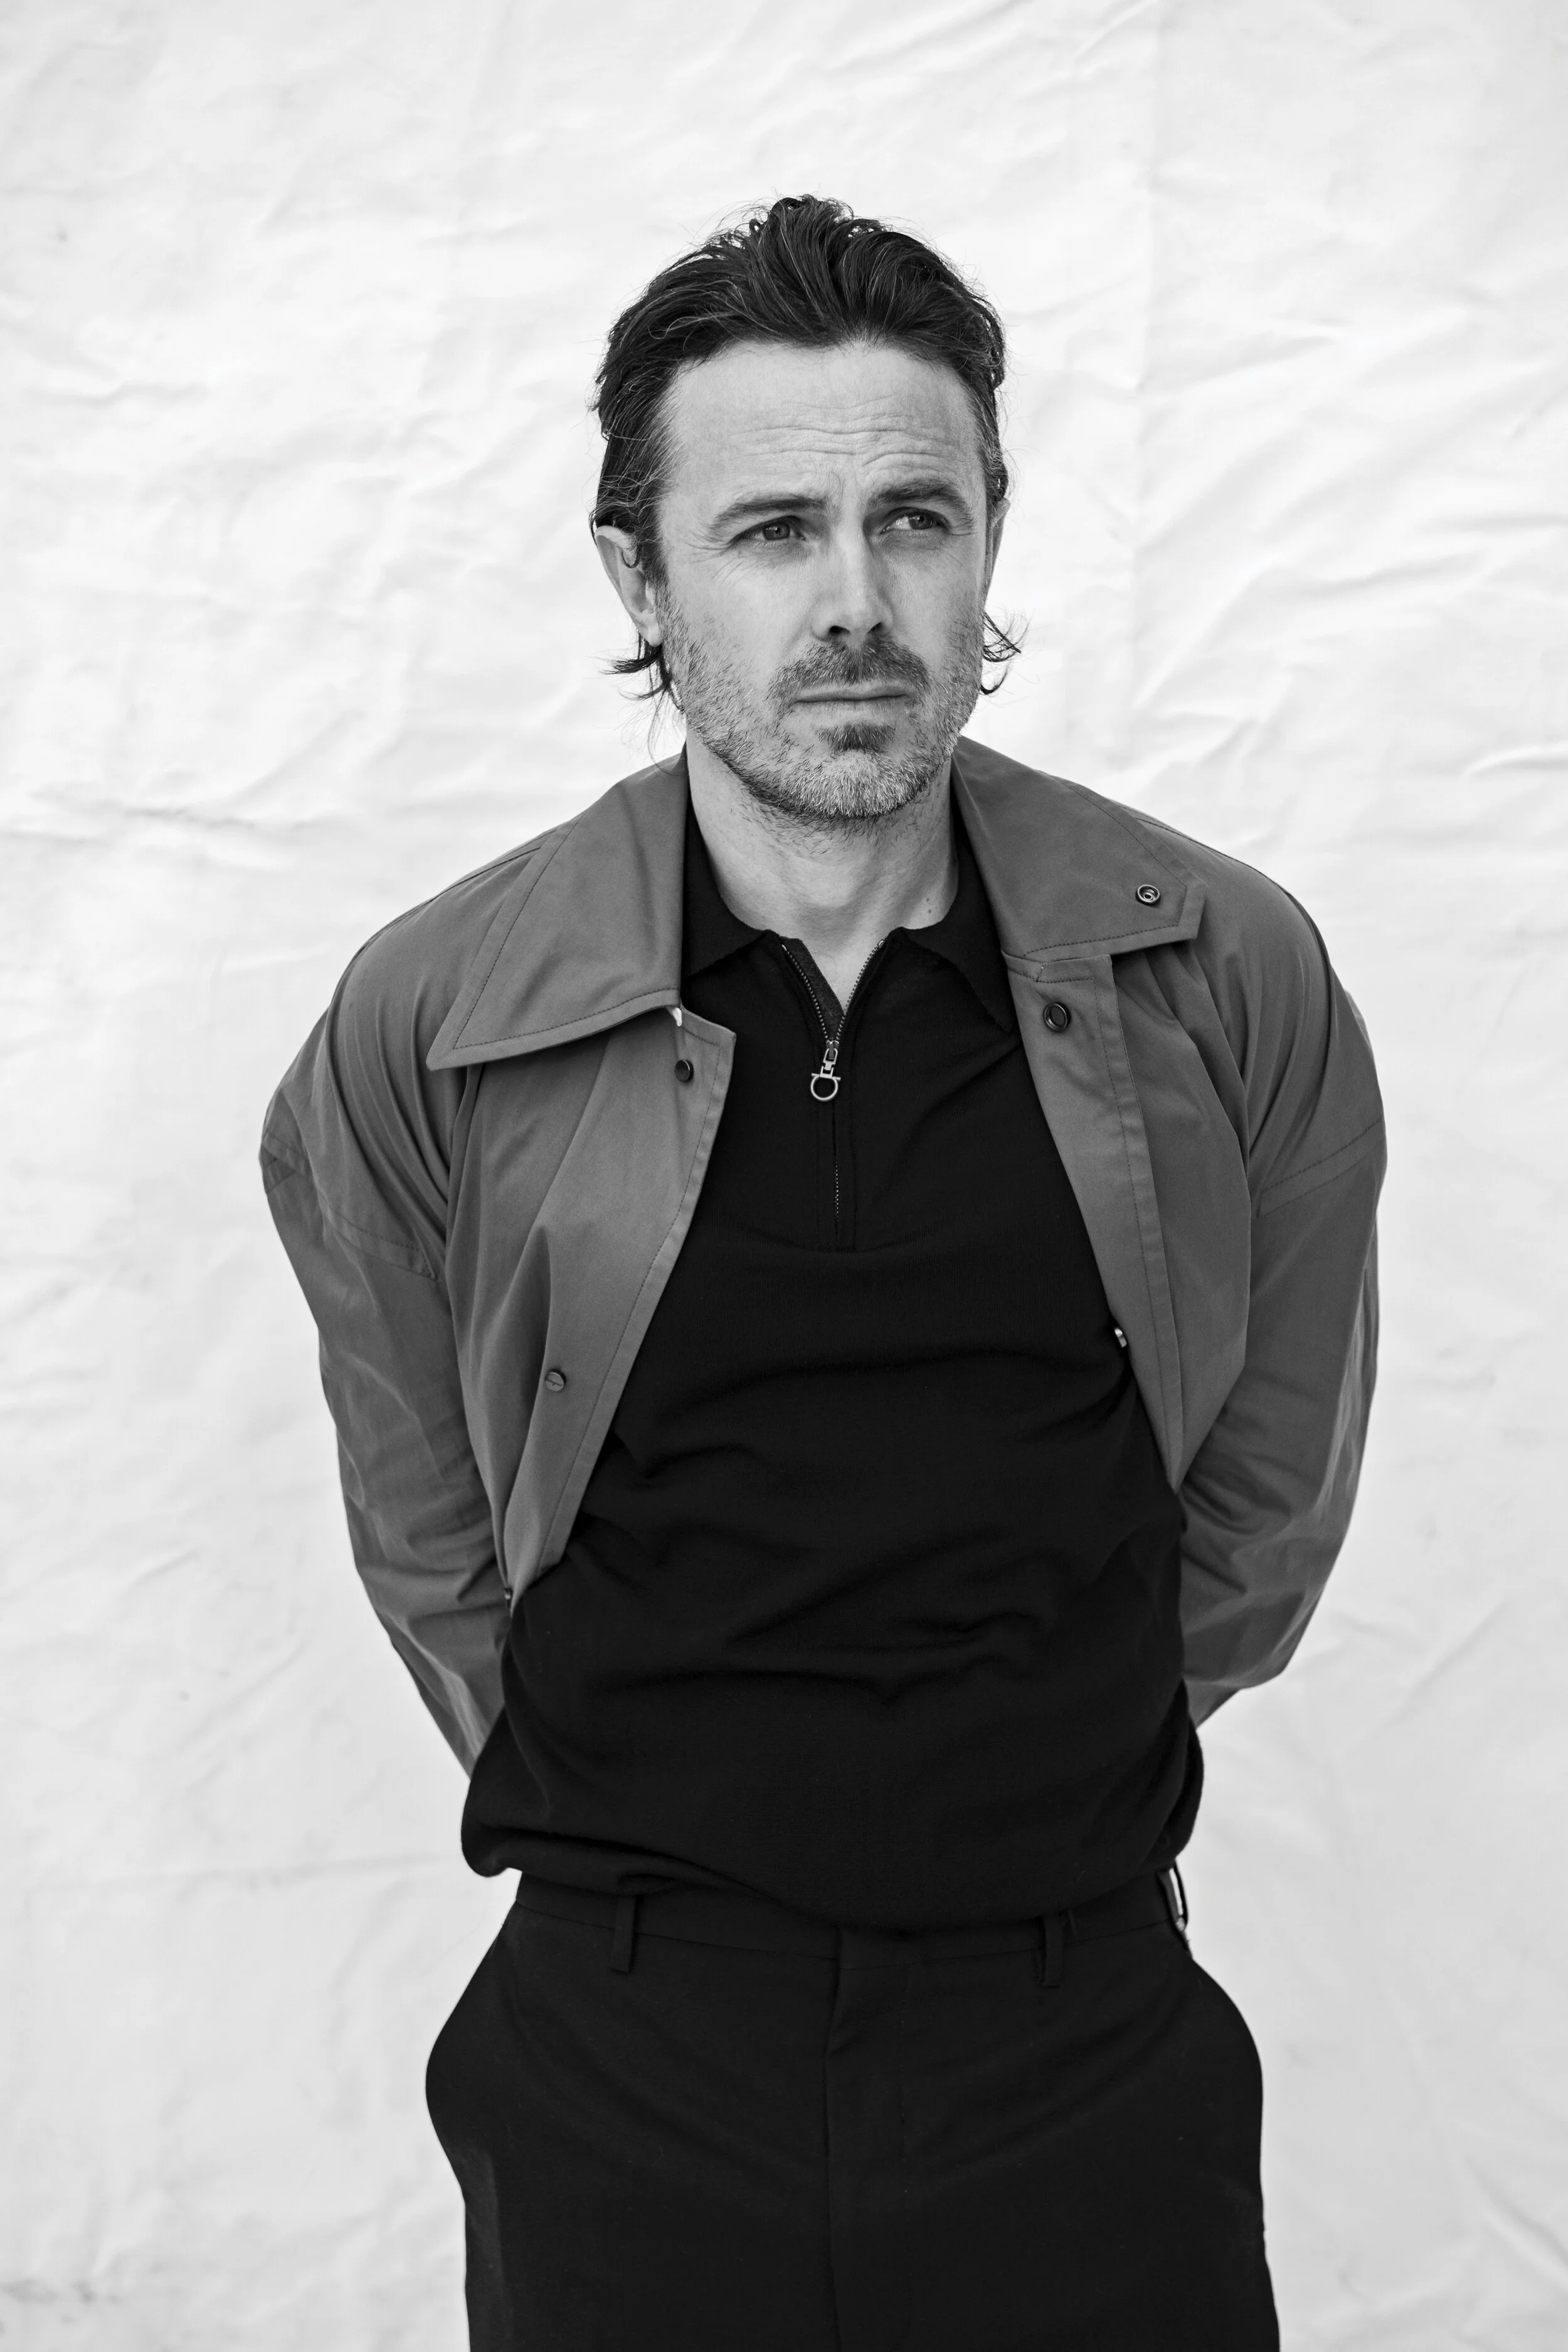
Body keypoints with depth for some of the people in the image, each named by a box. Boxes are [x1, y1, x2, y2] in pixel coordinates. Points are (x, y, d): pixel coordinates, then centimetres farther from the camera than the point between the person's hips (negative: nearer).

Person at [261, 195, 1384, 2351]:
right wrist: (637, 1818, 9)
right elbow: (433, 1544, 5)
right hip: (625, 2064, 0)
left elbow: (1266, 1494, 7)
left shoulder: (1226, 979, -7)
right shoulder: (429, 1026, -9)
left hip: (1093, 2055, 1)